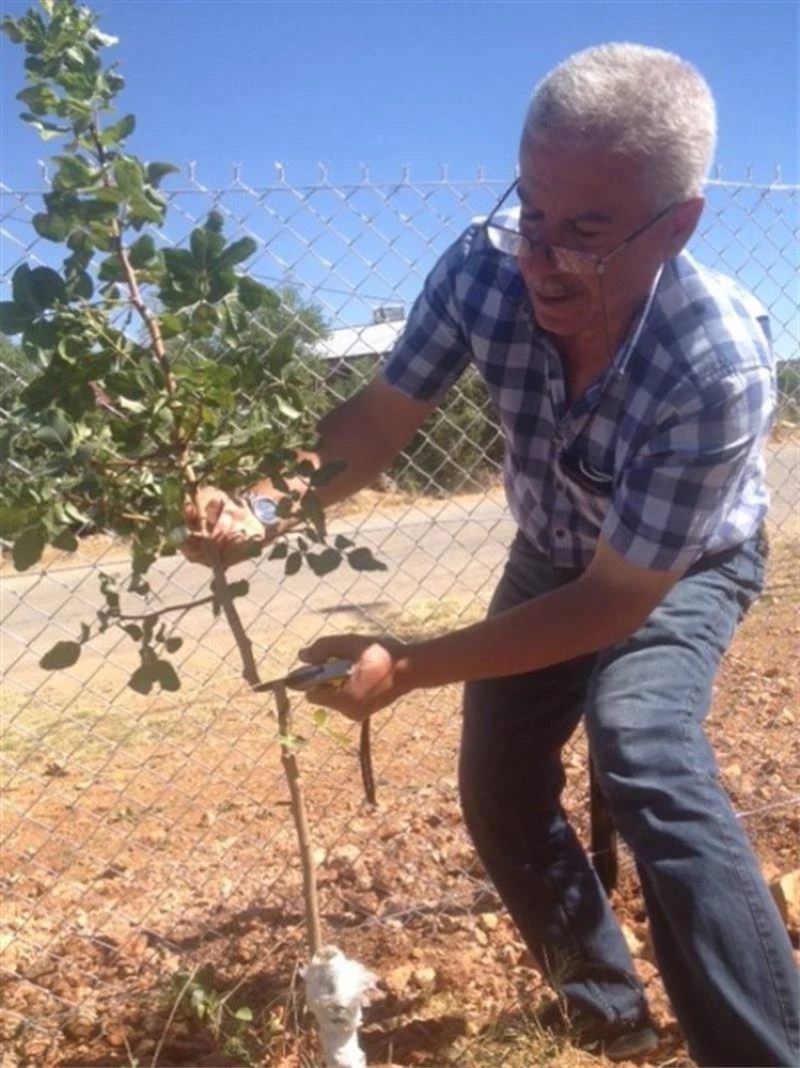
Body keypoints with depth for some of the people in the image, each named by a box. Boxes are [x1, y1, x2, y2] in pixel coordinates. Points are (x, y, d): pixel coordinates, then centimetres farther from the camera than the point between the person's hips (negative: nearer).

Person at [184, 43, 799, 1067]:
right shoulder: (486, 268, -29)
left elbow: (620, 601, -34)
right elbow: (380, 417, -16)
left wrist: (407, 667, -36)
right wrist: (266, 509, -34)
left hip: (682, 565, -4)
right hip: (554, 556, 5)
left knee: (647, 760, -32)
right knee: (498, 792, 6)